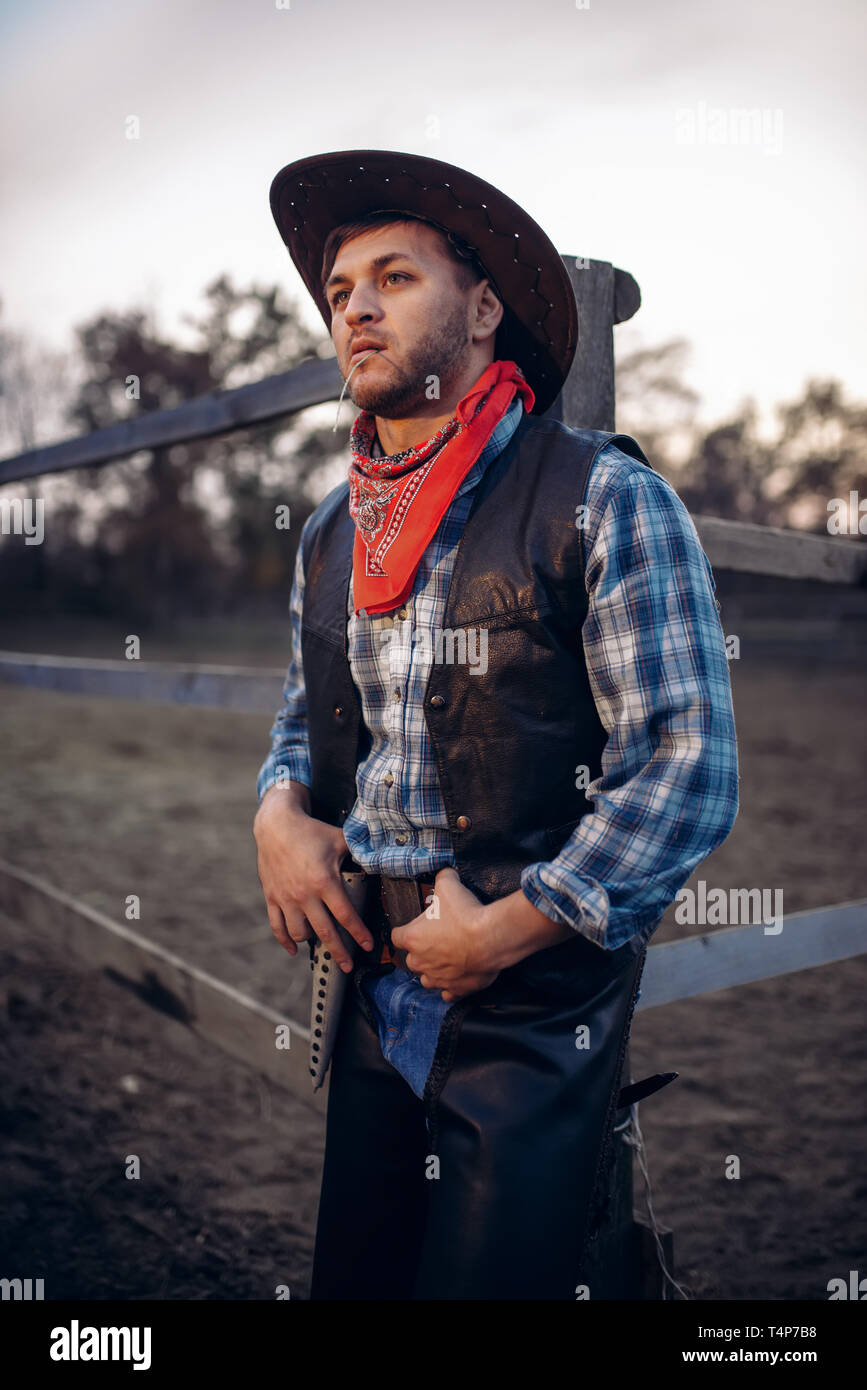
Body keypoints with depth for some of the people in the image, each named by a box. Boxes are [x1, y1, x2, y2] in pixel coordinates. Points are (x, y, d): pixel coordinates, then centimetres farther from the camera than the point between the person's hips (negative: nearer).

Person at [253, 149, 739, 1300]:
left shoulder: (604, 499, -11)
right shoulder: (330, 532, 9)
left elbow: (691, 769, -15)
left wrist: (506, 930, -16)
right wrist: (279, 810, -1)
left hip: (536, 1015, -5)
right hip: (374, 994, 6)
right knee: (352, 1280, 18)